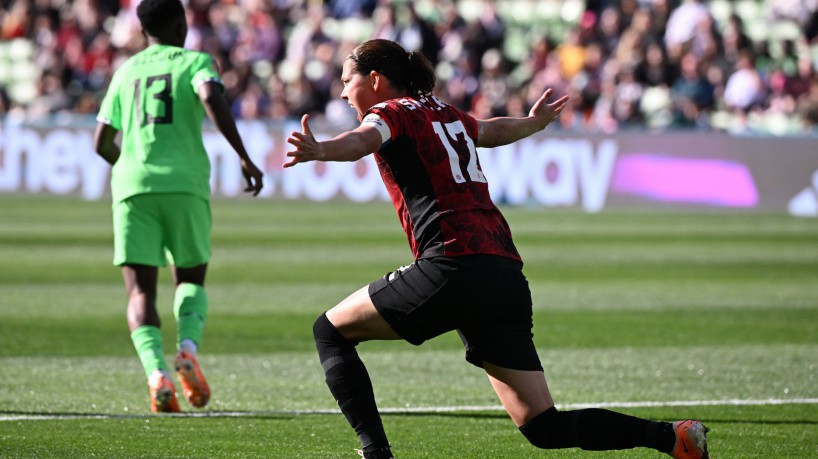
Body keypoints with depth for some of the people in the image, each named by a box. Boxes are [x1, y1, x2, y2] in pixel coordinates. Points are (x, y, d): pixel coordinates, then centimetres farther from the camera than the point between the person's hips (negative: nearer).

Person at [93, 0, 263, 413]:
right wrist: (244, 158, -15)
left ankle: (156, 372, -24)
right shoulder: (194, 62, 8)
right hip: (184, 184, -1)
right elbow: (212, 98, -14)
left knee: (140, 290, 0)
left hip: (132, 185, 1)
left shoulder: (126, 71, 18)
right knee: (191, 278, 17)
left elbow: (102, 142, 18)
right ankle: (188, 347, -12)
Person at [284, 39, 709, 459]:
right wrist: (535, 122, 68)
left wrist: (318, 151, -41)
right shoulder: (446, 115, 25)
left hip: (454, 266, -7)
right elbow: (496, 130, 46)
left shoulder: (394, 112, 4)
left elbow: (362, 139, -20)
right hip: (507, 276, 7)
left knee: (331, 331, 8)